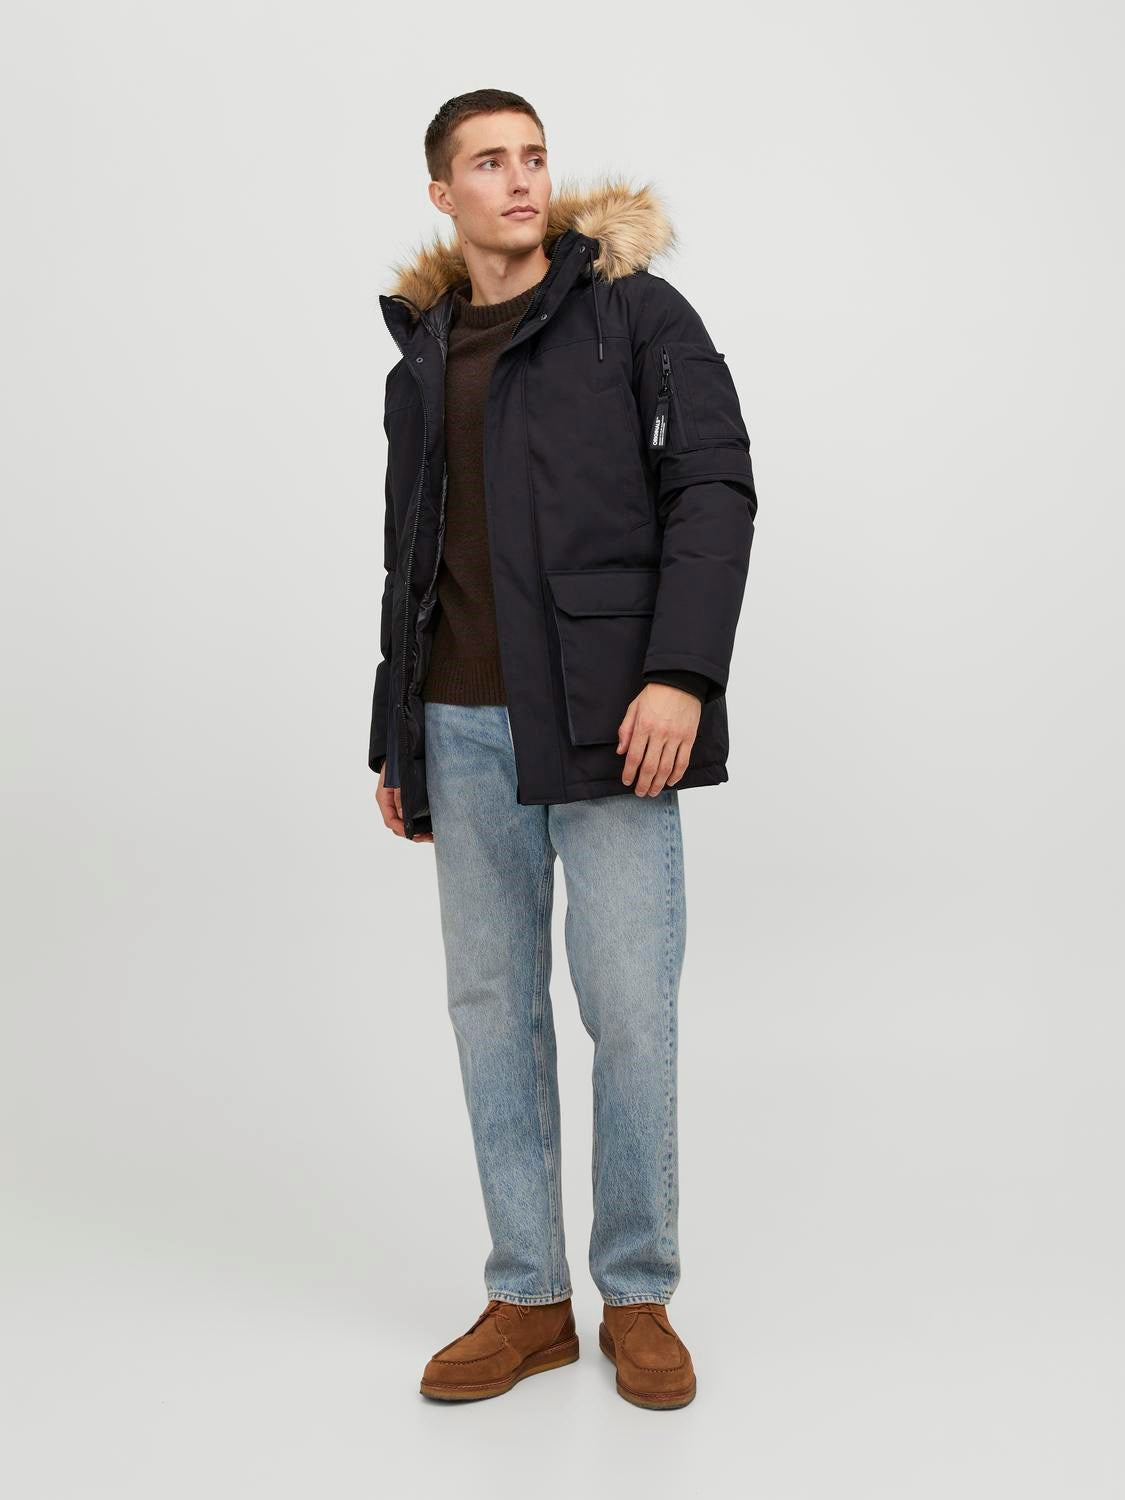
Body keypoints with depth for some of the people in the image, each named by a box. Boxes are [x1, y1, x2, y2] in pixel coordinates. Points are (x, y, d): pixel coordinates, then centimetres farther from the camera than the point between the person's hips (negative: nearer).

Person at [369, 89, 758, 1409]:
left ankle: (638, 1297, 15)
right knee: (492, 1002, 7)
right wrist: (393, 737, 17)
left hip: (605, 717, -4)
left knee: (630, 1004, -2)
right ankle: (528, 1298, 19)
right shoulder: (421, 356, 17)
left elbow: (716, 484, -5)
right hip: (466, 728, 5)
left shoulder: (632, 307, 3)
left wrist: (682, 671, -17)